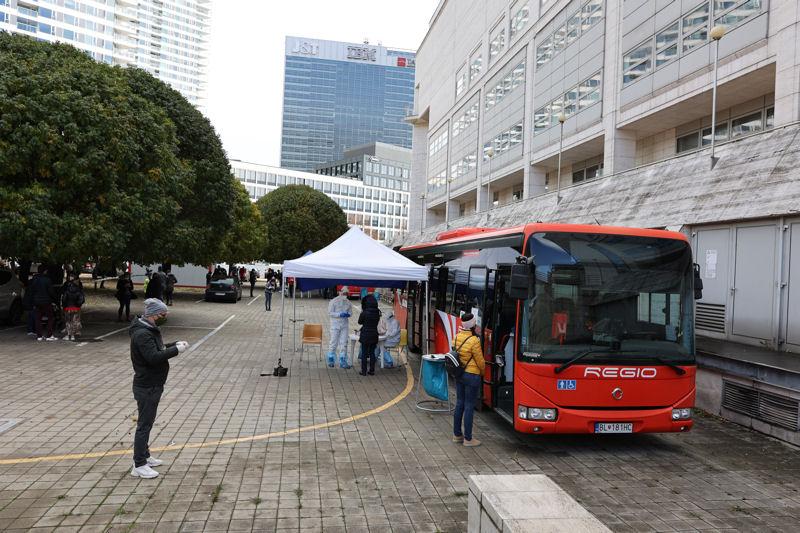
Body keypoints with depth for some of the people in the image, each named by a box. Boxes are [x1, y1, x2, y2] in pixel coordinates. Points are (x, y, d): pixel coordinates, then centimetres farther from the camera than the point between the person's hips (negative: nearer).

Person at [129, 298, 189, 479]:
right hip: (146, 387, -10)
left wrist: (175, 344, 5)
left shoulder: (150, 329, 9)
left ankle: (144, 456, 33)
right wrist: (176, 350, -25)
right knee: (144, 424, -2)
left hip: (152, 385, 10)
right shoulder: (141, 334, -23)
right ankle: (139, 465, 6)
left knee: (147, 422, 20)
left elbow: (158, 349, 20)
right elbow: (154, 357, -32)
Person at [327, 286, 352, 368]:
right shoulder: (333, 301, -6)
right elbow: (330, 313, -9)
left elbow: (350, 311, 15)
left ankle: (342, 362, 10)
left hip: (345, 325, 4)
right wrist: (339, 314, -20)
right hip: (335, 324, -4)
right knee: (334, 343, 1)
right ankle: (330, 360, 17)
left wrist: (348, 314, -9)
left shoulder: (348, 302, 7)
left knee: (344, 343, 4)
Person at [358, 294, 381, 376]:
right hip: (374, 335, 4)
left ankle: (364, 371, 8)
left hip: (365, 335, -4)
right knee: (372, 353, 12)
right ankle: (372, 370, 15)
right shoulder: (377, 313, -3)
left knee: (364, 353, 5)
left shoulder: (364, 313, -16)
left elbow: (360, 322, -2)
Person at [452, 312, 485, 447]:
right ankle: (468, 439, 11)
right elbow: (480, 361, -11)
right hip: (472, 376, -7)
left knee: (459, 404, 16)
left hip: (459, 374, 7)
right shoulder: (474, 340, -20)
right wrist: (483, 371, 7)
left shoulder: (457, 337, -1)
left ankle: (457, 434, 27)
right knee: (469, 407, 2)